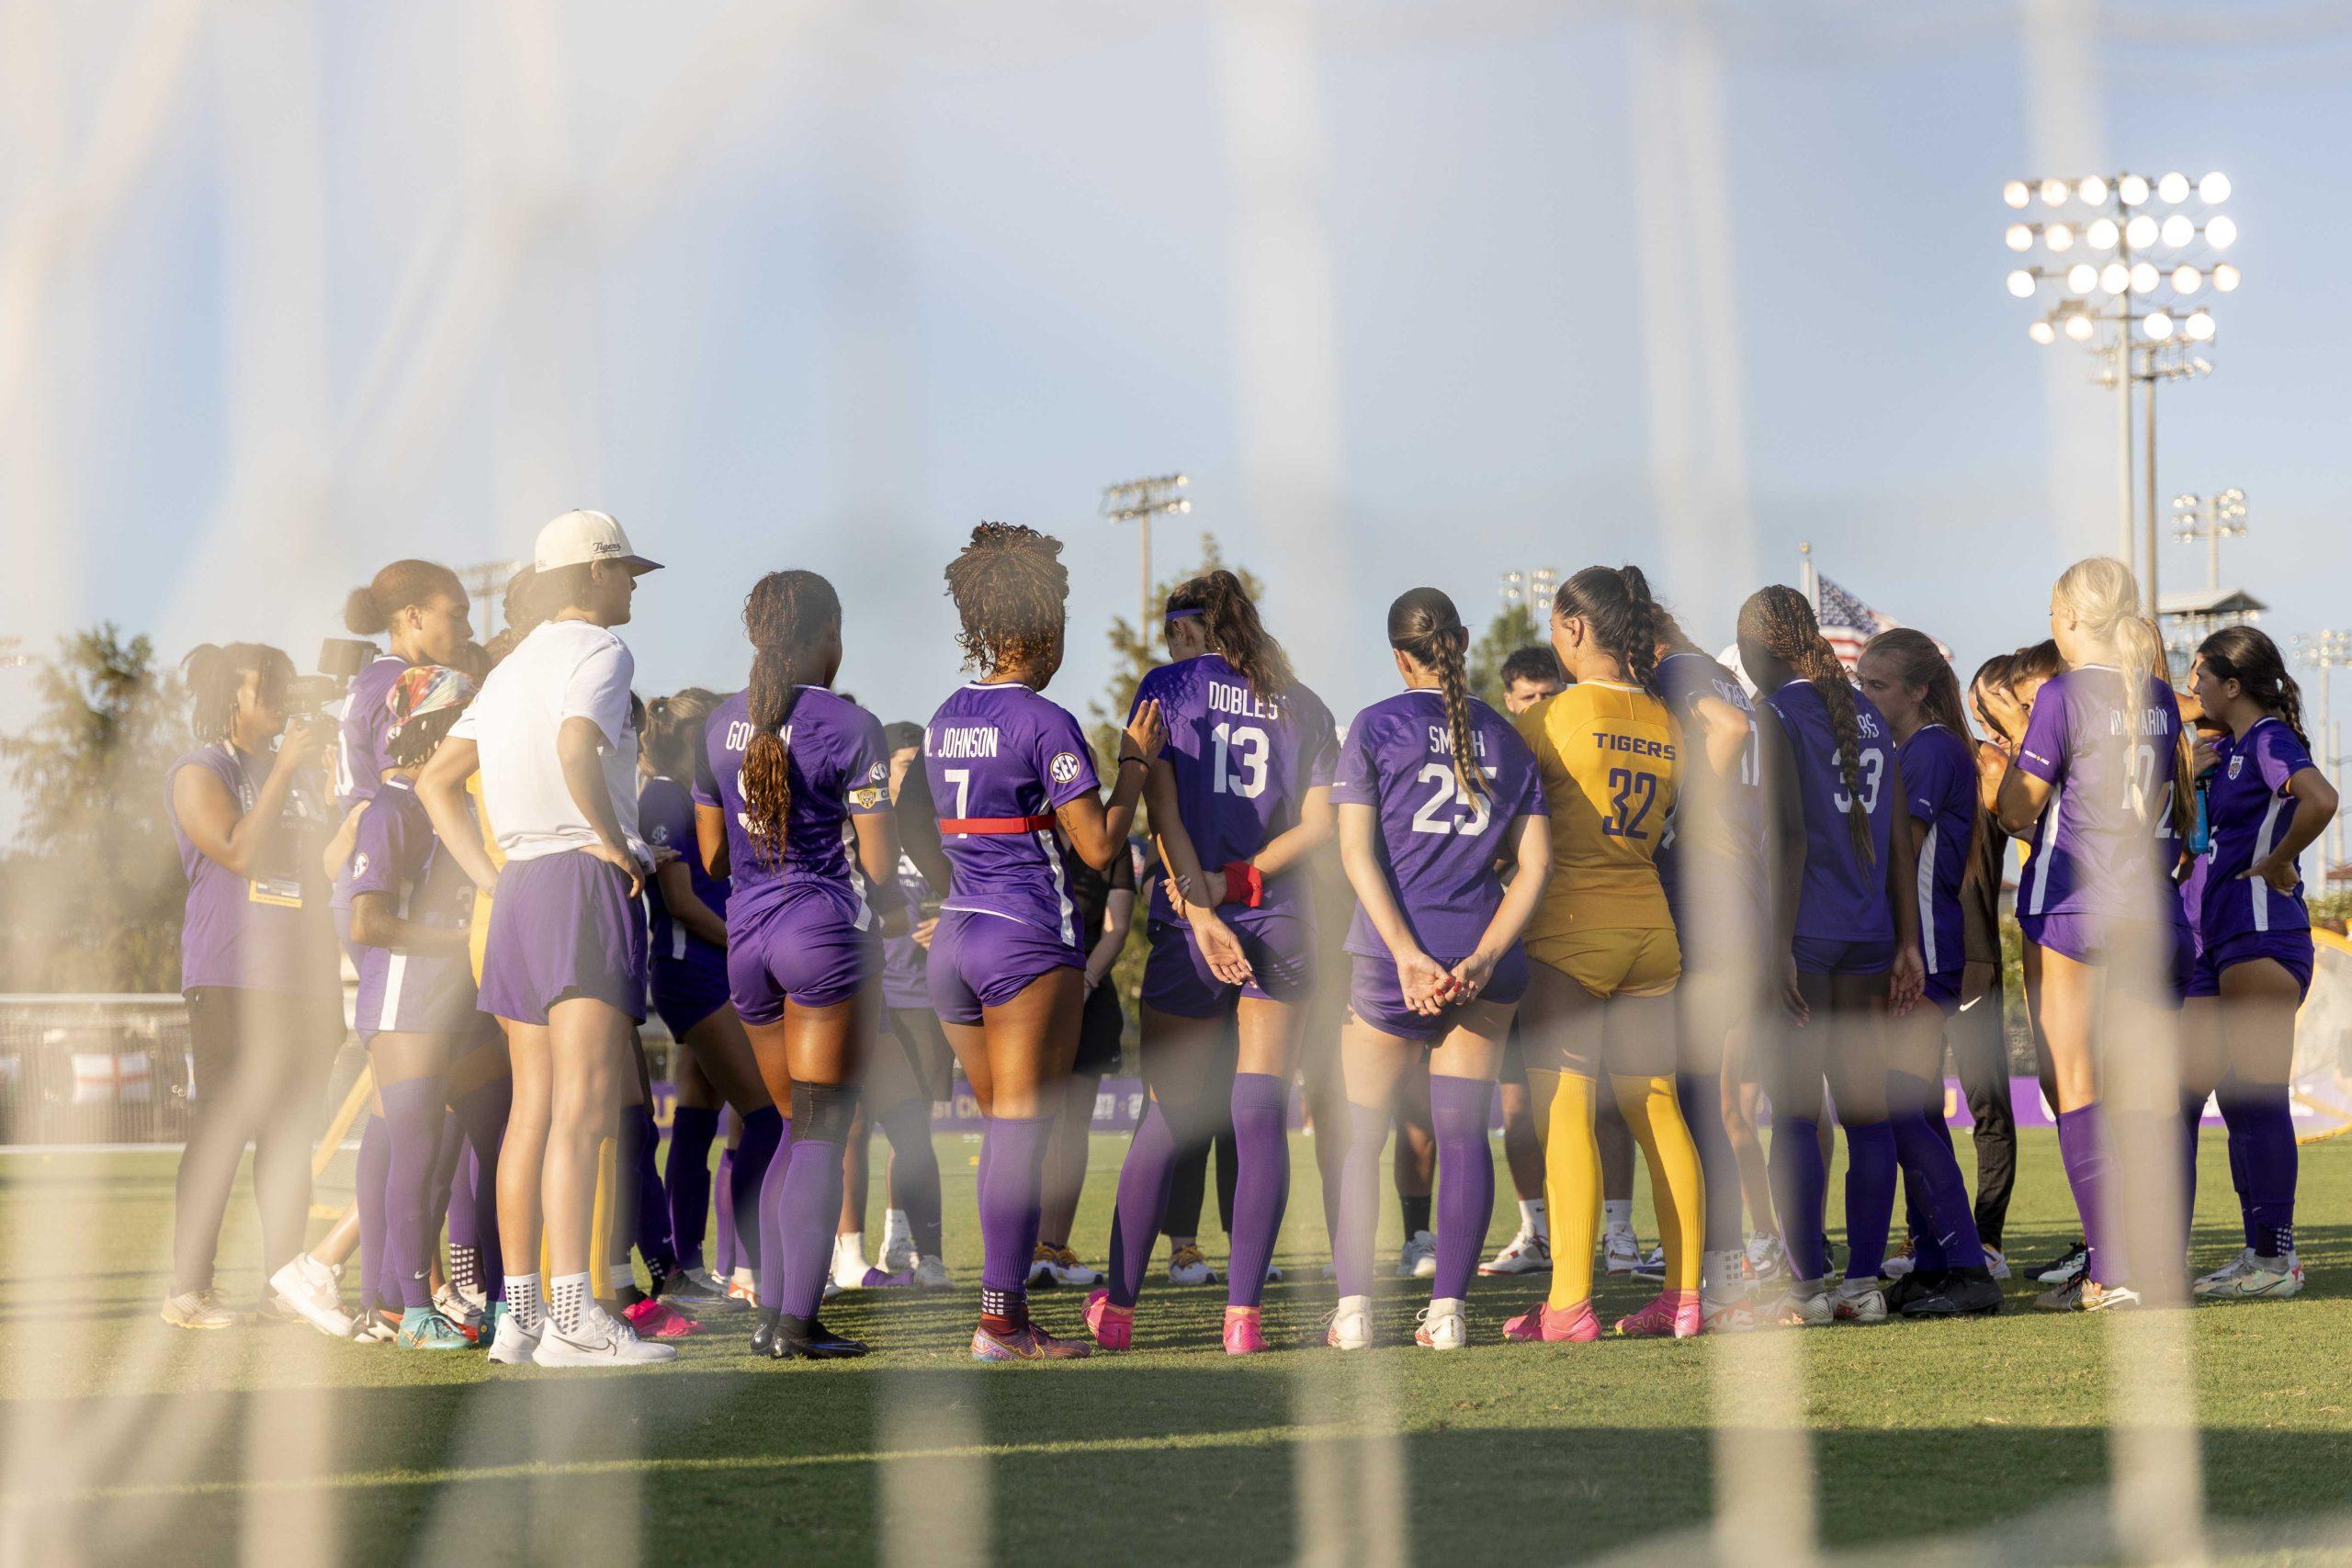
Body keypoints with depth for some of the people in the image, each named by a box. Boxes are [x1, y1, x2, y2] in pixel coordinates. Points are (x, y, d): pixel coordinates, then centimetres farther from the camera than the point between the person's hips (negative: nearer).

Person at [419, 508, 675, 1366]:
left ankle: (519, 1311, 8)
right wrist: (615, 842, -14)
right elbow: (576, 748, -25)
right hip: (588, 881, -9)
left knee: (534, 1109, 9)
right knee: (583, 1107, -14)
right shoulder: (599, 651, -5)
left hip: (521, 889, 9)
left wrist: (489, 875, 16)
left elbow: (436, 779, 21)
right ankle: (572, 1315, -20)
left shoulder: (514, 667, 21)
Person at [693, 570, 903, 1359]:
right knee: (823, 1130, -1)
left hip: (745, 935, 6)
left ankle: (770, 1308, 11)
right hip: (826, 926, -6)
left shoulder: (721, 724, 9)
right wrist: (890, 904, 10)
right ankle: (799, 1322, -4)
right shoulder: (850, 725, -8)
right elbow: (879, 864, -10)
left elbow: (712, 856, 14)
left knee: (801, 1127, 17)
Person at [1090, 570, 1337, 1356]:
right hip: (1281, 928, 1)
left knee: (1167, 1118, 7)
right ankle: (1242, 1313, -5)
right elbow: (1319, 824, 1)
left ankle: (1118, 1305, 13)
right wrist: (1240, 880, -5)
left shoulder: (1168, 686, 5)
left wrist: (1203, 910, -13)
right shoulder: (1302, 705, 12)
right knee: (1262, 1116, 0)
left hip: (1189, 931, -1)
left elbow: (1163, 809, -6)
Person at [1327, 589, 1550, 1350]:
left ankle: (1353, 1307, 1)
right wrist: (1482, 958, -6)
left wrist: (1407, 955, -12)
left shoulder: (1376, 726, 1)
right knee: (1463, 1131, 6)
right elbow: (1535, 864, 1)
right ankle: (1448, 1309, 2)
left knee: (1361, 1134, 8)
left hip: (1391, 952, -2)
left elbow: (1356, 850, -8)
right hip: (1481, 952, 2)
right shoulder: (1506, 738, 10)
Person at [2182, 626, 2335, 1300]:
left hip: (2261, 933, -10)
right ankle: (2262, 1252, 14)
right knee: (2183, 1093, 9)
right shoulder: (2228, 750, 18)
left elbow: (2320, 800, -30)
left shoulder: (2271, 741, -10)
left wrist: (2276, 863, -18)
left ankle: (2275, 1259, -2)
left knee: (2258, 1098, -7)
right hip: (2218, 941, 10)